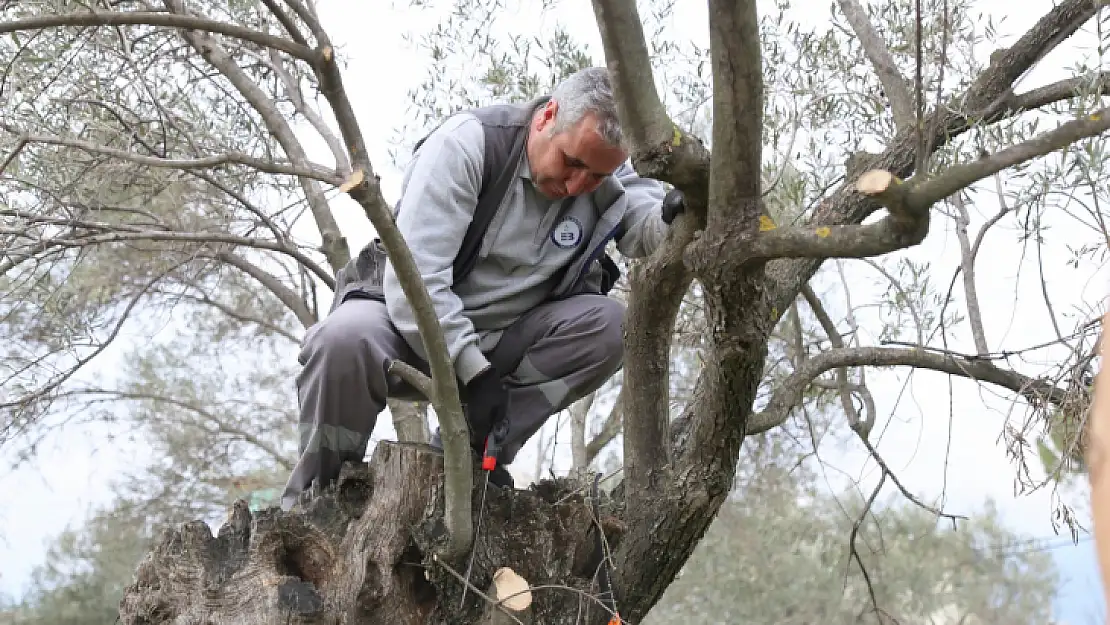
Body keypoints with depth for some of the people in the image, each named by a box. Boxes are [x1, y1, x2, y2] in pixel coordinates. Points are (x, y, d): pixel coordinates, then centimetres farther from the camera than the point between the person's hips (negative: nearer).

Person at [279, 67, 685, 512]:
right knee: (346, 336, -37)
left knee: (606, 324, -21)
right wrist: (474, 372, -28)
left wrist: (674, 217, -41)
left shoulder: (608, 175, -4)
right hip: (416, 325, -4)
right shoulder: (467, 143, -21)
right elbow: (414, 277, -26)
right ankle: (312, 498, -14)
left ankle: (470, 451, -14)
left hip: (503, 345, 4)